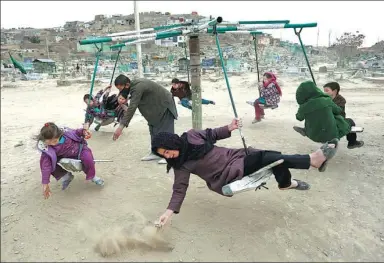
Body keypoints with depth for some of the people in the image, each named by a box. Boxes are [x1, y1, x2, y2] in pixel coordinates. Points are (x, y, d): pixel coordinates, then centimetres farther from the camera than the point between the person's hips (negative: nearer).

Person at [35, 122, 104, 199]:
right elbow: (46, 166, -27)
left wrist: (83, 131, -25)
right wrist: (45, 184, -29)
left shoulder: (64, 132, -25)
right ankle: (66, 176, 5)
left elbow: (75, 133, -2)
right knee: (46, 163, -15)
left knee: (87, 158, -34)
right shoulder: (46, 148, -26)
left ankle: (92, 176, -2)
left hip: (79, 149, -2)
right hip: (66, 157, 2)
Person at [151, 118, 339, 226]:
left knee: (274, 156, -10)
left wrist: (229, 128, -3)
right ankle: (313, 160, -11)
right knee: (270, 158, -21)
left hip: (234, 156, 5)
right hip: (229, 173, -5)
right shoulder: (181, 166, -9)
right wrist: (170, 211, -20)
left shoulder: (191, 136, -1)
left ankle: (286, 183, 18)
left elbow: (212, 134, 11)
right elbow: (179, 189, -9)